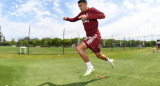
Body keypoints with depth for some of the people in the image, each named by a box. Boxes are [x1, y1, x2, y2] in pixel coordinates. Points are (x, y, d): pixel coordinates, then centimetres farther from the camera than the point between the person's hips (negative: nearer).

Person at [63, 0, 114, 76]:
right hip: (90, 37, 8)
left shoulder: (92, 10, -7)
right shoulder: (82, 13, 14)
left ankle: (90, 67, -11)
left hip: (95, 36, -8)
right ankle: (110, 61, 48)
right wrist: (67, 18, 5)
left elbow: (103, 15, -25)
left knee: (79, 48, -24)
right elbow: (74, 20, 26)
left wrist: (87, 16, -31)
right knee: (99, 56, 20)